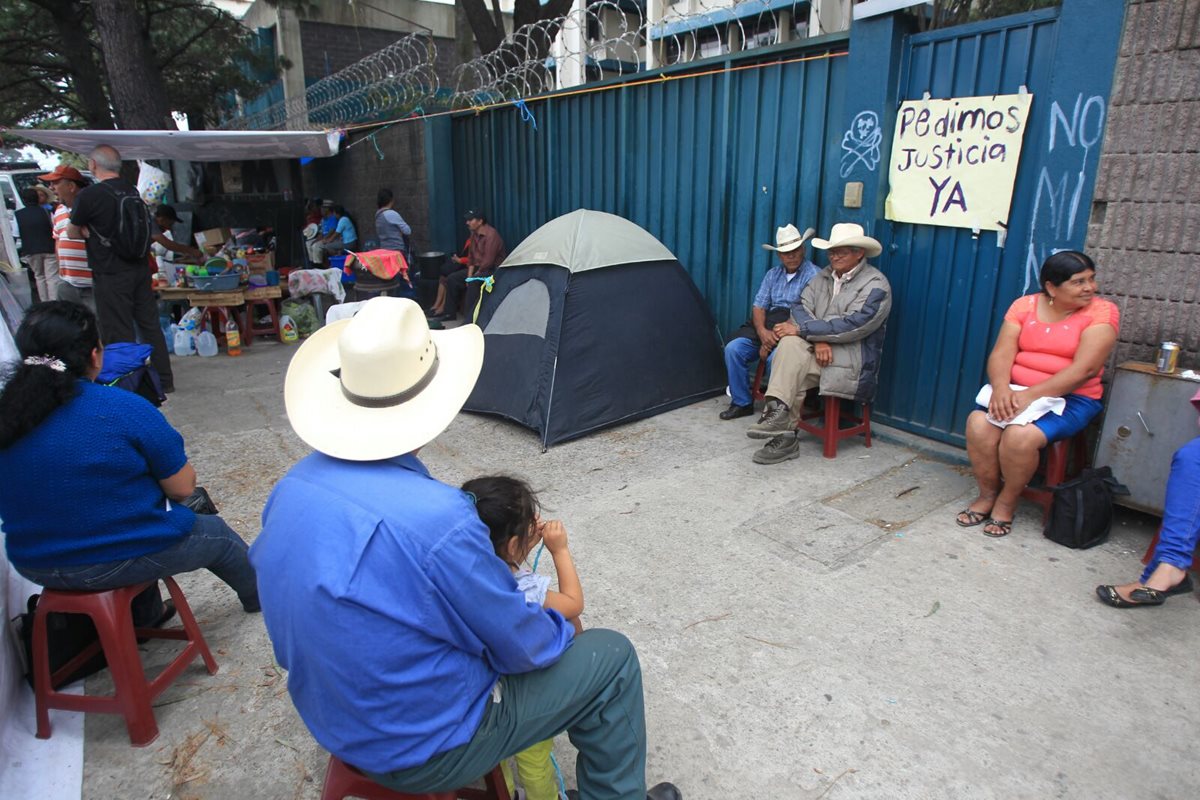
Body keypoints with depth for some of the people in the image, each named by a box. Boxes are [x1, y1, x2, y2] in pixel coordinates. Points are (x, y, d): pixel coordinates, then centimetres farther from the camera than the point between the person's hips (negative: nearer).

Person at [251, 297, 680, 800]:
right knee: (611, 659, 5)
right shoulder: (437, 519, -35)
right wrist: (565, 629, 3)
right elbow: (523, 648, -21)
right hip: (424, 750, -7)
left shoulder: (292, 488, -10)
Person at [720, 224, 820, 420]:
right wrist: (763, 332, -14)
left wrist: (776, 338, -19)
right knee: (734, 348, -15)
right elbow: (758, 306, 7)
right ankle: (741, 403, -2)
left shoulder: (813, 275, -5)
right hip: (769, 327, 6)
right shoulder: (773, 274, 15)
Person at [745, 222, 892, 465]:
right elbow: (802, 308, 2)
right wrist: (818, 339, -18)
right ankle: (778, 414, -27)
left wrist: (801, 329, -20)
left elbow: (851, 326, -20)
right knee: (789, 343, -26)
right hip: (818, 350, 5)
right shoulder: (824, 276, 12)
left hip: (851, 361, -5)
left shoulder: (876, 285, -7)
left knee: (792, 372, -26)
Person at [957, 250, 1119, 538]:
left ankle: (1007, 502, -3)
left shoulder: (1101, 312, -4)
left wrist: (1031, 395, -24)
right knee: (978, 423, -24)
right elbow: (1001, 353, -5)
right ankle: (987, 494, -1)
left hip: (1070, 398, -3)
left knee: (1021, 434, -30)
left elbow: (1085, 369, -15)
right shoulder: (1025, 305, 5)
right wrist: (1001, 388, -25)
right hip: (1015, 390, 3)